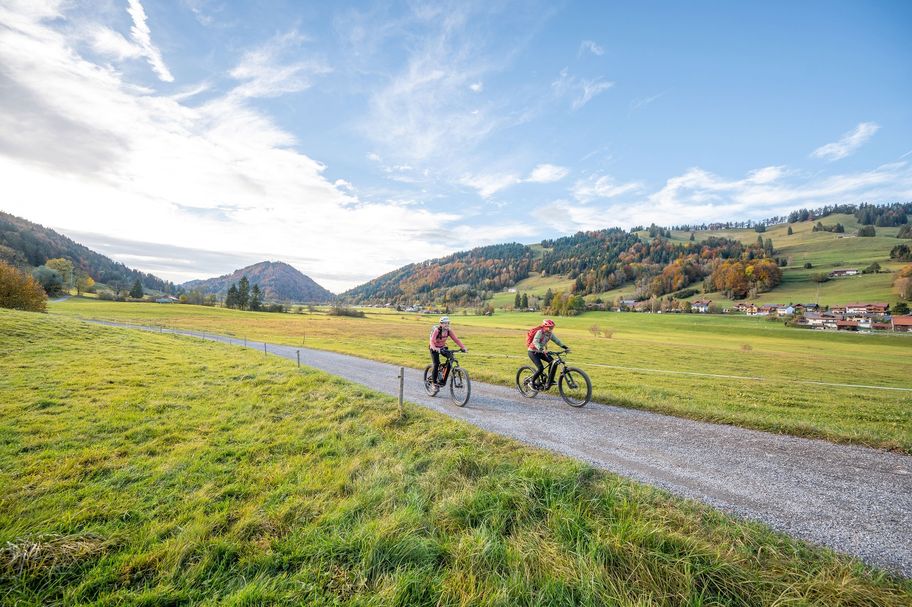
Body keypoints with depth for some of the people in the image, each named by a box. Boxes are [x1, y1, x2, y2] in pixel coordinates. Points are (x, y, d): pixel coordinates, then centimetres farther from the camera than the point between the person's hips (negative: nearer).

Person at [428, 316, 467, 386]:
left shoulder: (449, 330, -14)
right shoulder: (436, 330, -28)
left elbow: (456, 339, -17)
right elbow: (431, 341, -39)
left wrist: (463, 347, -29)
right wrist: (435, 348, -59)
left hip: (443, 347, 5)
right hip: (434, 348, -5)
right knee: (436, 364, -18)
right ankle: (434, 382, -1)